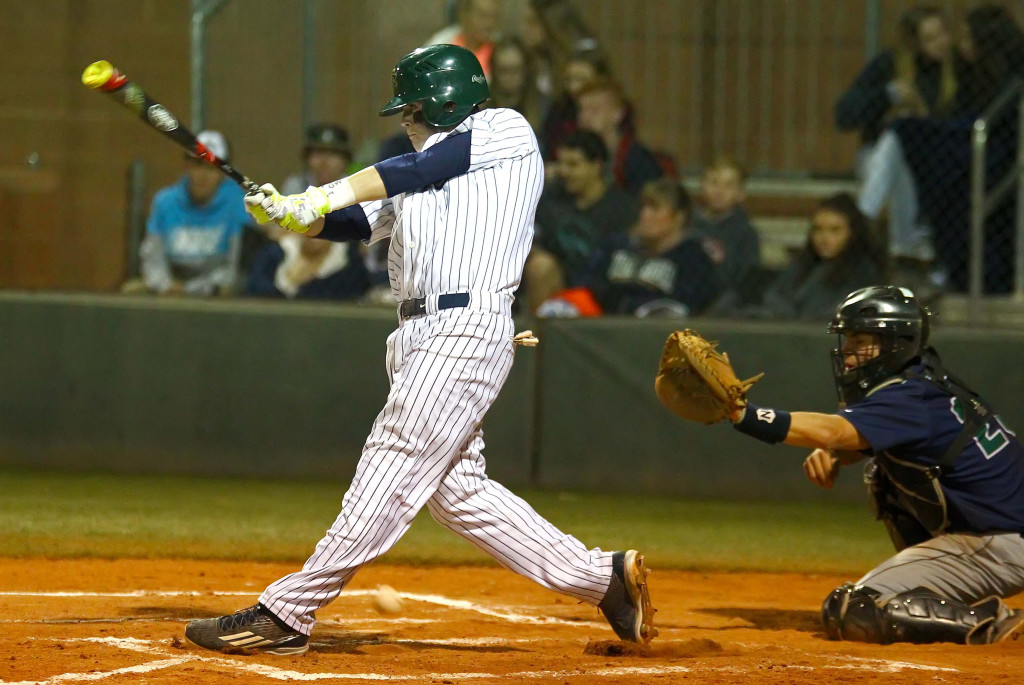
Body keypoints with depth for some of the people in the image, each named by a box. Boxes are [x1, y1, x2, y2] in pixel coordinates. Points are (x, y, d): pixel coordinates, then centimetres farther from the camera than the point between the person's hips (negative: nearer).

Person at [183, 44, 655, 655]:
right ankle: (604, 578, 13)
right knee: (459, 489, 7)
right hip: (422, 340, 10)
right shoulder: (423, 174, 26)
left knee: (391, 473, -10)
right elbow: (359, 223, 14)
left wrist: (325, 196, -16)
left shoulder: (505, 131, 2)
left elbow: (420, 169, -10)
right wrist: (290, 213, -4)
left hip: (468, 331, -10)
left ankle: (287, 613, -14)